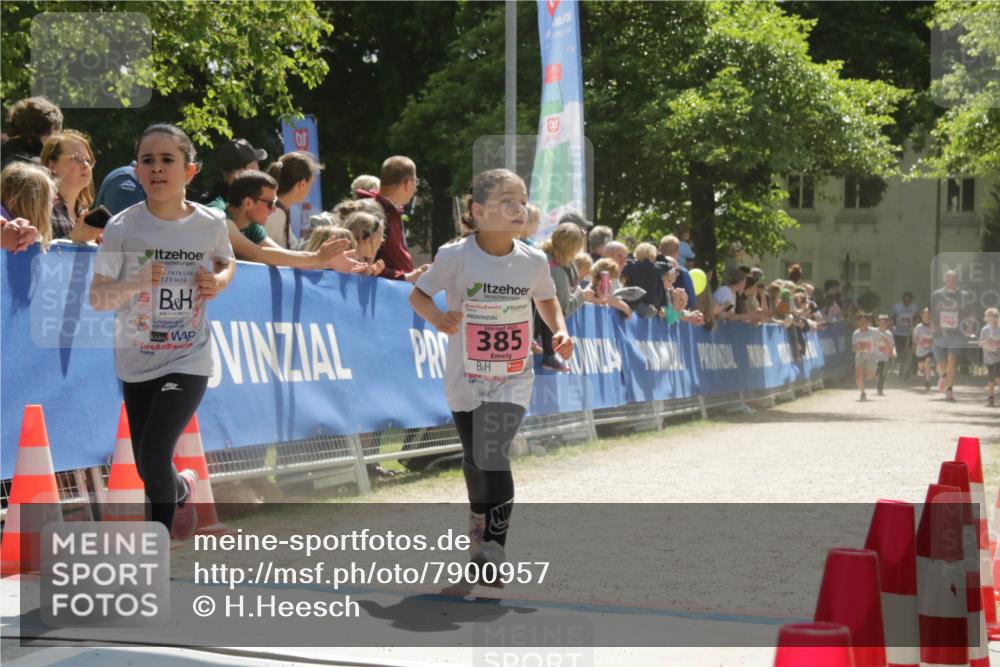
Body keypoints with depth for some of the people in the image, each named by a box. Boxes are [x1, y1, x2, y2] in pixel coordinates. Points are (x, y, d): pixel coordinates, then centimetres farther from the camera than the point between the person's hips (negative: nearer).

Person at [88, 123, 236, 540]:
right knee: (148, 470, 11)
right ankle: (181, 488, 48)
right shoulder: (121, 228, -12)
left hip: (190, 360, -2)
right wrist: (135, 283, -29)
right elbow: (96, 298, -10)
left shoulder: (211, 224, -8)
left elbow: (228, 263, 14)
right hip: (137, 361, 2)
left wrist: (219, 282, -9)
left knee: (154, 460, -16)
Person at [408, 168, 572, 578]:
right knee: (474, 457, 15)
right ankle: (480, 520, 43)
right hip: (466, 377, 0)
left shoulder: (533, 260, -7)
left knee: (494, 457, -17)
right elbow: (418, 294, -3)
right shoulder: (455, 256, -15)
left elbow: (546, 298, 12)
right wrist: (435, 316, -25)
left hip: (512, 379, 0)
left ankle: (494, 546, -8)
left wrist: (559, 330, -6)